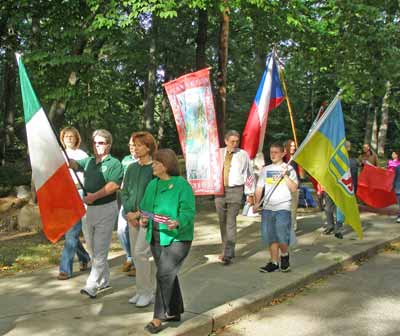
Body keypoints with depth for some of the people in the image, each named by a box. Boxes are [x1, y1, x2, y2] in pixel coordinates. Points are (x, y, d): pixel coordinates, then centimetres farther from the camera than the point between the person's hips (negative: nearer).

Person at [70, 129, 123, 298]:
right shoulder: (88, 161, 13)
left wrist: (94, 196, -25)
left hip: (106, 208, -7)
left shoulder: (114, 164, -8)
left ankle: (91, 286, -8)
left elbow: (113, 185, -20)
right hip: (90, 208, 7)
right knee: (94, 248, 15)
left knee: (100, 249, -7)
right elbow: (73, 163, 0)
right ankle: (104, 280, 28)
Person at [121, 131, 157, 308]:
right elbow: (124, 192, 13)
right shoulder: (131, 168, 10)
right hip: (132, 217, 7)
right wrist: (128, 213, -1)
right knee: (137, 254, 10)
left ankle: (146, 292, 4)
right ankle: (148, 290, 23)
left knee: (140, 252, -11)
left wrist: (139, 213, -12)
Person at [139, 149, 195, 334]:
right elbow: (145, 207, 16)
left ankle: (159, 317, -1)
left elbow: (188, 211, -15)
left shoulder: (182, 185, -11)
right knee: (168, 275, 16)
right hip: (156, 237, 7)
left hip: (177, 238, -7)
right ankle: (175, 312, 31)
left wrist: (177, 223, -31)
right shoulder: (152, 185, 10)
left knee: (164, 275, -11)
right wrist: (144, 219, -3)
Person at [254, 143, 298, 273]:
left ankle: (284, 256, 15)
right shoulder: (266, 169, 15)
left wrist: (285, 175, -13)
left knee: (281, 236, -12)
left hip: (283, 208, -4)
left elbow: (294, 189, -4)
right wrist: (256, 203, 3)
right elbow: (259, 188, 14)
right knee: (270, 236, 3)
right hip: (267, 208, 4)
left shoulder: (289, 168, 4)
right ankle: (274, 262, 13)